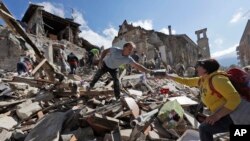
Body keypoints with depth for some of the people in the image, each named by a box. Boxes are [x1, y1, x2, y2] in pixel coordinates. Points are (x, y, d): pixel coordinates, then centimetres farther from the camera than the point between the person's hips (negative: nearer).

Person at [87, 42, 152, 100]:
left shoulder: (128, 59, -28)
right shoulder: (116, 50, -34)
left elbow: (137, 65, -30)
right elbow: (105, 51, -20)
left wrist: (147, 70, -40)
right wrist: (100, 60, -28)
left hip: (114, 68, 1)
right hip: (105, 64, -1)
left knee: (116, 81, -9)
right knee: (97, 76, 13)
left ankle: (118, 97, 6)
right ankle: (90, 86, 43)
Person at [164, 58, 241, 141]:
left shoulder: (217, 79, -21)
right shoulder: (202, 80, 6)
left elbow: (235, 98, -29)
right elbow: (187, 81, 18)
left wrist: (217, 115, -33)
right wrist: (171, 77, 20)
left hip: (231, 115, -9)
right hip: (224, 114, 9)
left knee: (204, 128, -9)